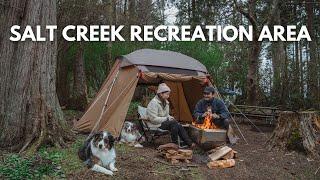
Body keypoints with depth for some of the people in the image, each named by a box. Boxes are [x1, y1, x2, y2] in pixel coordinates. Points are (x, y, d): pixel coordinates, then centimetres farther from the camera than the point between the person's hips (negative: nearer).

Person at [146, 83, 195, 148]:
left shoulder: (165, 102, 11)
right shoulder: (154, 103, -18)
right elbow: (153, 119, -23)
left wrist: (170, 117, -2)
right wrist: (167, 119, -19)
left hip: (163, 122, 8)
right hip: (155, 125, -8)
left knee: (179, 126, -17)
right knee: (174, 123, -28)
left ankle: (189, 143, -15)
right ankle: (175, 144, -17)